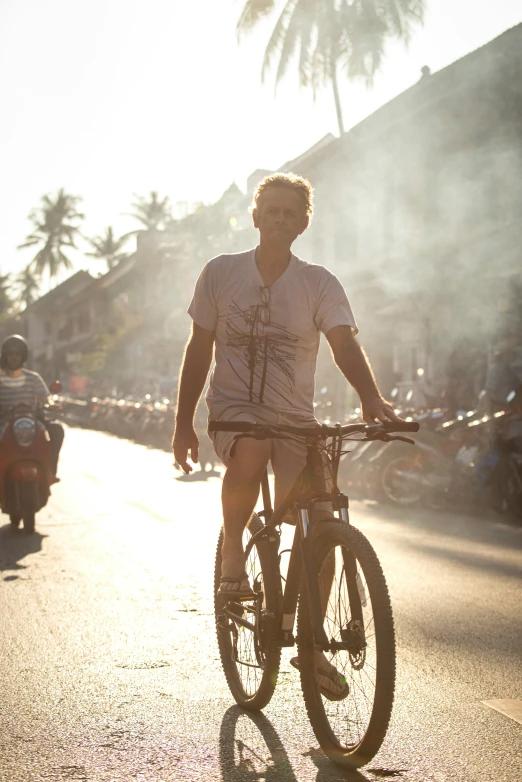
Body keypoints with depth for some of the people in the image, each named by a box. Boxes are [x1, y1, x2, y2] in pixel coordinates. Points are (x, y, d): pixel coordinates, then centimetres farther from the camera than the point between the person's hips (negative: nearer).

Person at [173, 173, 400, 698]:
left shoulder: (319, 284, -1)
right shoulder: (221, 273, 1)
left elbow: (345, 345, -15)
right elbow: (199, 350, 7)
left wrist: (371, 398, -35)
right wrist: (184, 423, 4)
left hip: (294, 418, 1)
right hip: (233, 406, -1)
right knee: (250, 454, -38)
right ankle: (233, 546, -10)